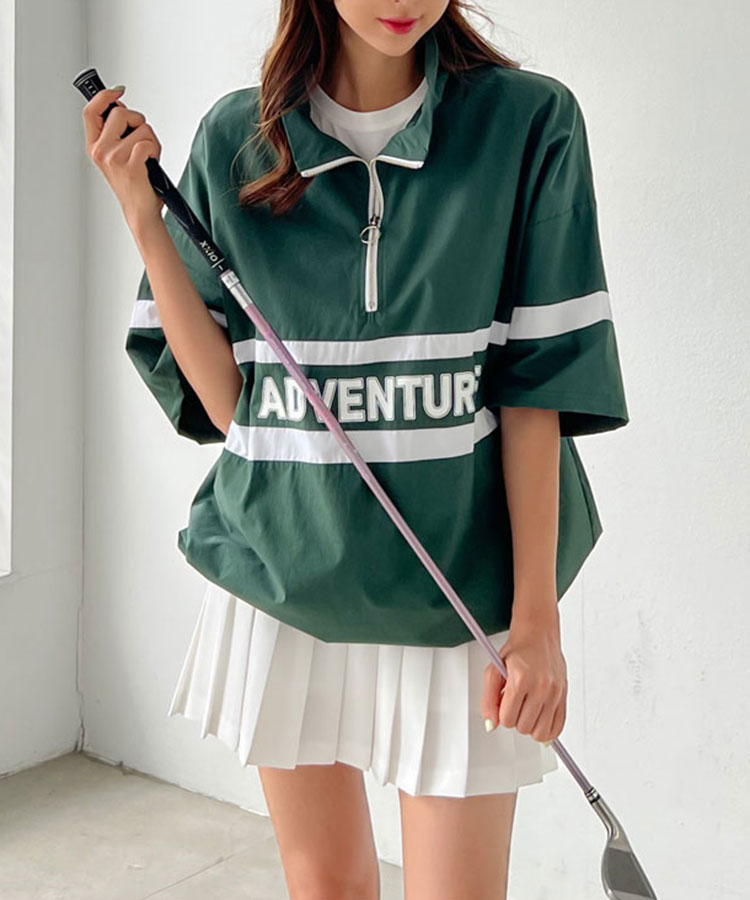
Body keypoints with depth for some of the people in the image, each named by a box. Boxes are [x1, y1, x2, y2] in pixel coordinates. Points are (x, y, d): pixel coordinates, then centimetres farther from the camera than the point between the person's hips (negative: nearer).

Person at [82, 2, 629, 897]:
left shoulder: (528, 121, -5)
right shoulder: (235, 138, 1)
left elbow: (539, 386, -5)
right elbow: (223, 400, 0)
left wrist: (536, 613, -8)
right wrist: (144, 216, -8)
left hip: (454, 583, -2)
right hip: (280, 572, 2)